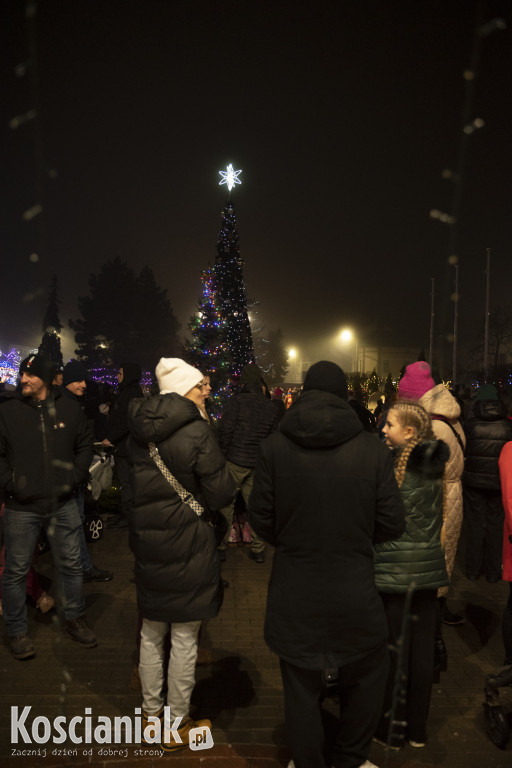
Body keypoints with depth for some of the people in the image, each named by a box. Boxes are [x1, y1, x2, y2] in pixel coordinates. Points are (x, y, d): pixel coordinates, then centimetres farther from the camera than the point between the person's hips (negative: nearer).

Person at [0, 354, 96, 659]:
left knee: (71, 564, 13)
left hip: (64, 504, 2)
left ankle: (75, 618, 33)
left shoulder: (69, 409, 2)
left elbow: (85, 444, 11)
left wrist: (75, 476, 1)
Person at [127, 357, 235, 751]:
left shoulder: (140, 429, 1)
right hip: (187, 548, -6)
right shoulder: (196, 430, -18)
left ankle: (151, 714, 38)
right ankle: (177, 726, 25)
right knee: (184, 639, 9)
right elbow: (220, 494, -15)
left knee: (151, 633, 20)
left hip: (146, 542, 6)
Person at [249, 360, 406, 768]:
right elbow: (393, 524, -6)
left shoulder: (275, 446, -10)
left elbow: (261, 519, -5)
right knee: (369, 673, 26)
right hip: (354, 594, 0)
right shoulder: (373, 450, -11)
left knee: (301, 688, 18)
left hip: (294, 594, 1)